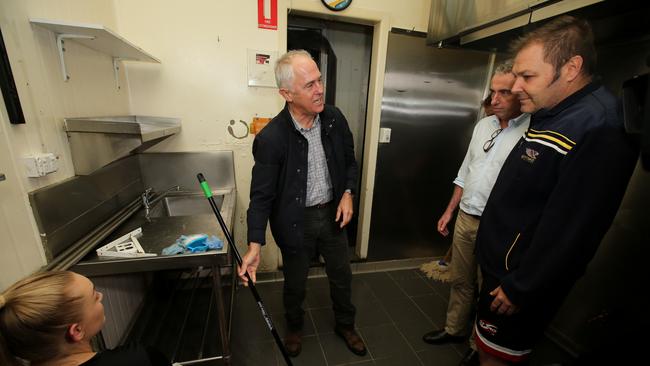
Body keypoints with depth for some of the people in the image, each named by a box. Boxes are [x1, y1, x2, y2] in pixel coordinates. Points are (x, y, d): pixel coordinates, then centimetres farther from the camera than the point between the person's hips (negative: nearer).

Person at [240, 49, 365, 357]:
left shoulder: (334, 118, -8)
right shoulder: (270, 138, -21)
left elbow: (349, 160, 7)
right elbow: (262, 195, -16)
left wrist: (347, 193, -7)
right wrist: (254, 246, -20)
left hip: (333, 213, 4)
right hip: (297, 220, -3)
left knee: (342, 276, 21)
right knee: (295, 283, 19)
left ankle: (345, 326, 51)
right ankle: (294, 327, 53)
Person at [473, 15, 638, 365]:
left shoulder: (599, 128, -23)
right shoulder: (548, 115, 7)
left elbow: (570, 232, -25)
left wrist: (520, 289, -17)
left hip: (518, 277, -8)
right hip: (498, 262, 8)